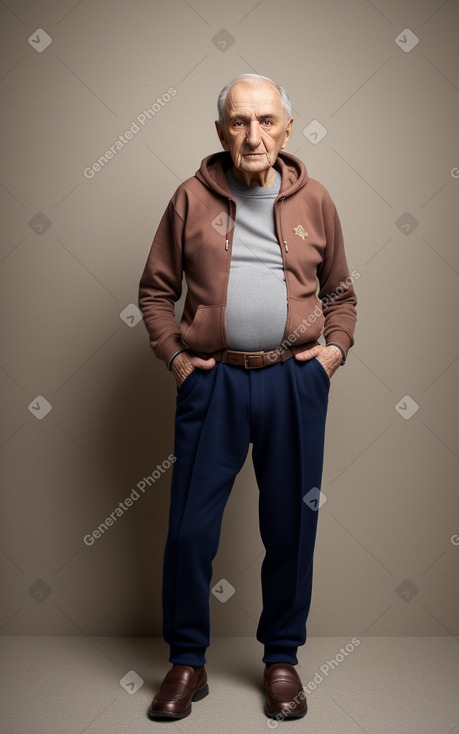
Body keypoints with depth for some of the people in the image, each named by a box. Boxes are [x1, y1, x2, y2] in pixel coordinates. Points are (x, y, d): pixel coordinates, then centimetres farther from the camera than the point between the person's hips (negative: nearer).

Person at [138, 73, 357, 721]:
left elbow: (340, 291, 18)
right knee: (190, 528, 2)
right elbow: (156, 289, 11)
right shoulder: (192, 198, 4)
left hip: (296, 381, 1)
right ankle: (188, 662, 23)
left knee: (291, 527, 9)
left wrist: (335, 348, 4)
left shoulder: (314, 200, 8)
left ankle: (282, 657, 29)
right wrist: (174, 354, 0)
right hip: (213, 380, -1)